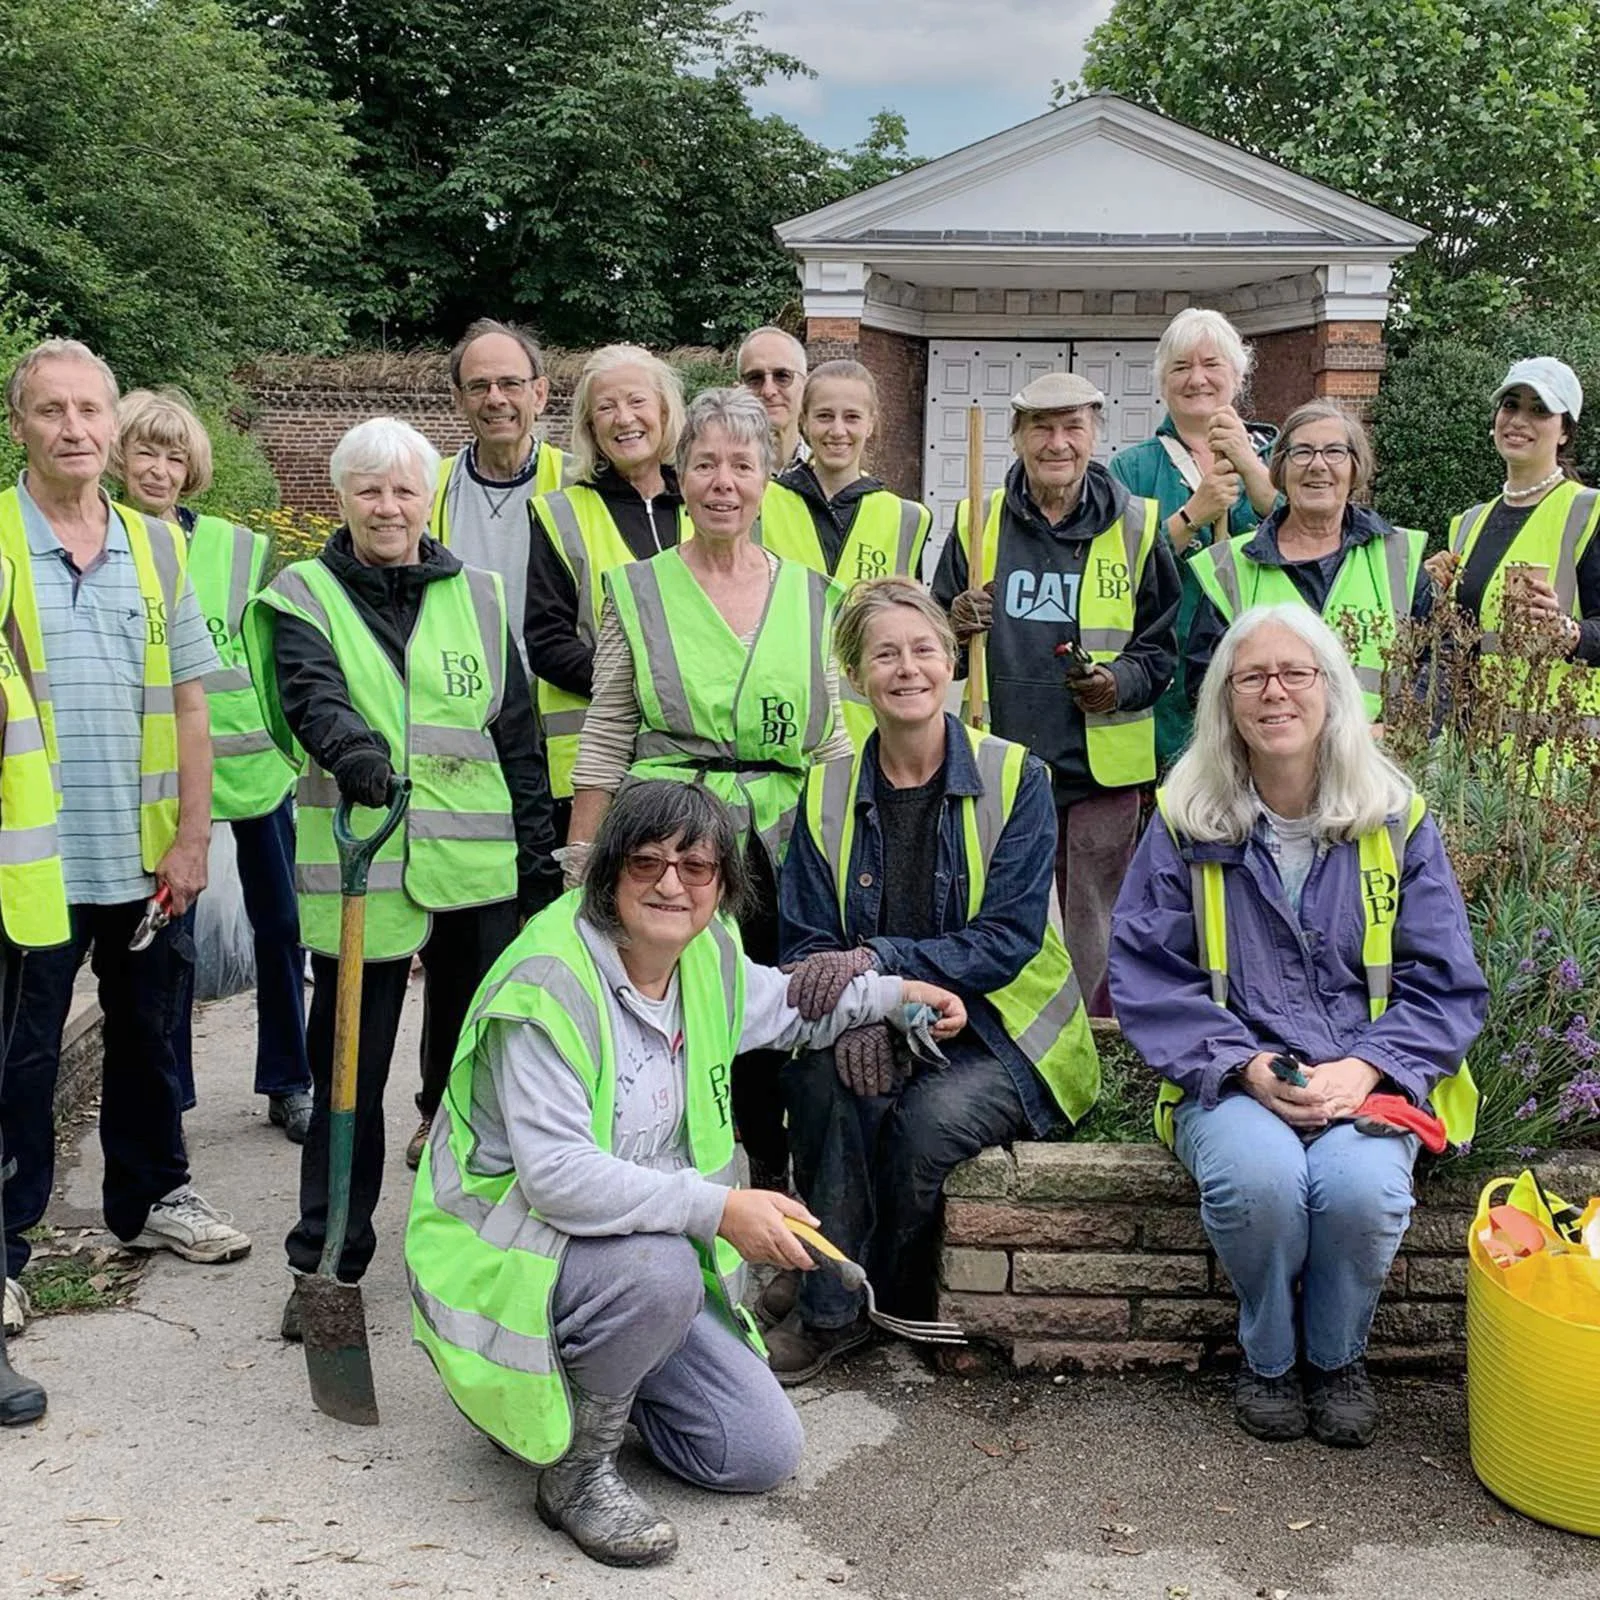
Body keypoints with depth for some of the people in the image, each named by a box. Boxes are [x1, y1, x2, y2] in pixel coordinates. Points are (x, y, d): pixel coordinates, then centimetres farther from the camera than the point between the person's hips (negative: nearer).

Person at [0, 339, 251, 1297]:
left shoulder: (158, 547, 6)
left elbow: (188, 703, 7)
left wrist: (192, 838, 3)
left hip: (143, 853, 4)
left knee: (146, 1034, 17)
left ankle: (151, 1196, 34)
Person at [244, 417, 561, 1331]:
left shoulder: (478, 597, 11)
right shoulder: (305, 597, 3)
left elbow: (519, 733, 13)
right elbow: (309, 690, -18)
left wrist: (539, 849, 10)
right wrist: (350, 745, -39)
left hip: (476, 869, 3)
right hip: (358, 869, -2)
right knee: (349, 1070, 3)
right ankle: (329, 1257, 16)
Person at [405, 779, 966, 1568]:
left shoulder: (708, 955, -2)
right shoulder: (546, 984, -26)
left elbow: (776, 1003, 24)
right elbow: (557, 1174, -34)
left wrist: (891, 992, 21)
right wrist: (718, 1208, -39)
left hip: (651, 1245, 7)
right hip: (508, 1252, -7)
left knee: (764, 1452, 1)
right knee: (658, 1269, -39)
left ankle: (588, 1388, 23)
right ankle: (575, 1470, -12)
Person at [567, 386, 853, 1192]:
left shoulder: (810, 596, 9)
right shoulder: (638, 590, 3)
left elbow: (832, 740, 13)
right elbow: (603, 743, 3)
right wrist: (582, 865, -1)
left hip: (782, 849, 2)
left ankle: (771, 1183, 26)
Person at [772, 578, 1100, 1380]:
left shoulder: (1015, 779, -5)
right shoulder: (828, 793, 5)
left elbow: (1008, 940, -13)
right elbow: (805, 942, 1)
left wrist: (879, 961, -26)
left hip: (999, 1032, -2)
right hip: (877, 1029, 3)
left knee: (928, 1118, -32)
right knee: (820, 1076, -30)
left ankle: (879, 1299, -4)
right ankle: (829, 1309, -15)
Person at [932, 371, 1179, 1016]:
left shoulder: (1135, 525, 3)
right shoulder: (980, 521, 7)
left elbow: (1162, 646, 7)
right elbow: (937, 657, 13)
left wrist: (1123, 683, -13)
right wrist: (956, 627, -9)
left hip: (1101, 769, -1)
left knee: (1095, 939, 5)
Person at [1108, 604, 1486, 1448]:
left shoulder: (1396, 820, 5)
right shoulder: (1185, 822, 3)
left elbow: (1447, 985, 4)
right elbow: (1146, 975, -1)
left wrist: (1364, 1068, -13)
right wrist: (1246, 1064, -15)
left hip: (1365, 1082, 1)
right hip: (1231, 1081, 0)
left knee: (1360, 1187, -31)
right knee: (1258, 1176, -32)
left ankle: (1337, 1356, 3)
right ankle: (1268, 1356, 1)